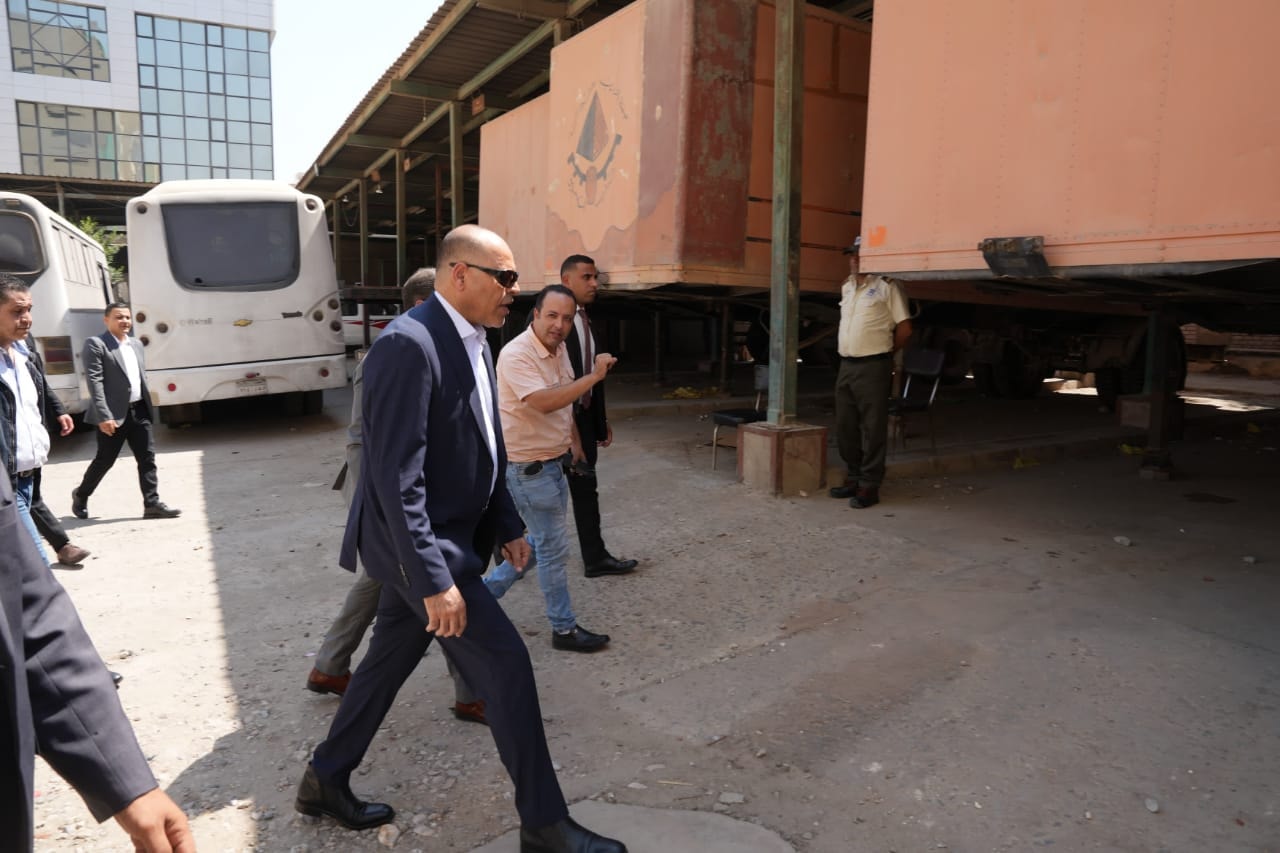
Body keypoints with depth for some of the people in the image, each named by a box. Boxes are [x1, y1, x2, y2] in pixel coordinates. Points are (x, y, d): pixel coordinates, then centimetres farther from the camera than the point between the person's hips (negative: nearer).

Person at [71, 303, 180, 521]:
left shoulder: (136, 344, 14)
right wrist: (104, 416, -21)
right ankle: (81, 495, 29)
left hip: (139, 411, 6)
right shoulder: (96, 344, -8)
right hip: (113, 414, -6)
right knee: (105, 460, 6)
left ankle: (152, 504, 3)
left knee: (147, 458, 1)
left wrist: (147, 406, 14)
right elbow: (95, 382, -15)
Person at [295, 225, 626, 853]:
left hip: (446, 538, 9)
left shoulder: (474, 342, 7)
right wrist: (435, 579, -27)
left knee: (390, 659, 20)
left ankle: (324, 780, 41)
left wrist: (507, 526, 15)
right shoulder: (408, 344, -23)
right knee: (505, 662, -5)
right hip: (419, 544, -9)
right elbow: (397, 475, -26)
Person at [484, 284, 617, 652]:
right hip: (528, 466, -9)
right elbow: (543, 402, -37)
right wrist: (594, 376, -34)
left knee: (543, 541, 19)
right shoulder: (516, 355, -23)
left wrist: (574, 441, 19)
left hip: (553, 461, 9)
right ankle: (564, 629, 15)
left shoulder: (558, 349, 5)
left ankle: (487, 590, 33)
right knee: (553, 549, 0)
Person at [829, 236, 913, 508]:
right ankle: (854, 476, 25)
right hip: (846, 365, 7)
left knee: (872, 429, -3)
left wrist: (882, 351, 6)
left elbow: (905, 329, -5)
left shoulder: (887, 287, -6)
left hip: (873, 367, -7)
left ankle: (869, 486, 3)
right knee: (845, 427, 11)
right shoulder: (847, 288, 15)